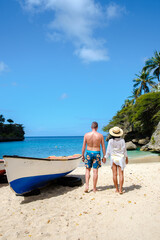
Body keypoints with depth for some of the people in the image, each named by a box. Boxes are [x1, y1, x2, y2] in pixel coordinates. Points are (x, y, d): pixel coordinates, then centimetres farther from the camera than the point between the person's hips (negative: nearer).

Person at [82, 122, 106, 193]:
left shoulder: (86, 135, -5)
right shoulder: (100, 135, -6)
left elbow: (83, 146, -2)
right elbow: (103, 147, -2)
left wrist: (83, 156, 7)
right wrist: (104, 156, 7)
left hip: (88, 153, 1)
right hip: (97, 153, 0)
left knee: (87, 170, 15)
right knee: (95, 171, 7)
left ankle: (87, 186, 4)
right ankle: (94, 188, 16)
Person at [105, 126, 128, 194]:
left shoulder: (111, 141, -9)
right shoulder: (122, 140, -7)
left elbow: (108, 151, -5)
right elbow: (124, 150, -2)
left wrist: (105, 158, 7)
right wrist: (126, 158, 10)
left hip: (113, 158, 0)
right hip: (120, 158, 0)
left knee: (114, 174, 7)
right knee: (121, 174, 3)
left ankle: (117, 189, 15)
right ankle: (120, 189, 0)